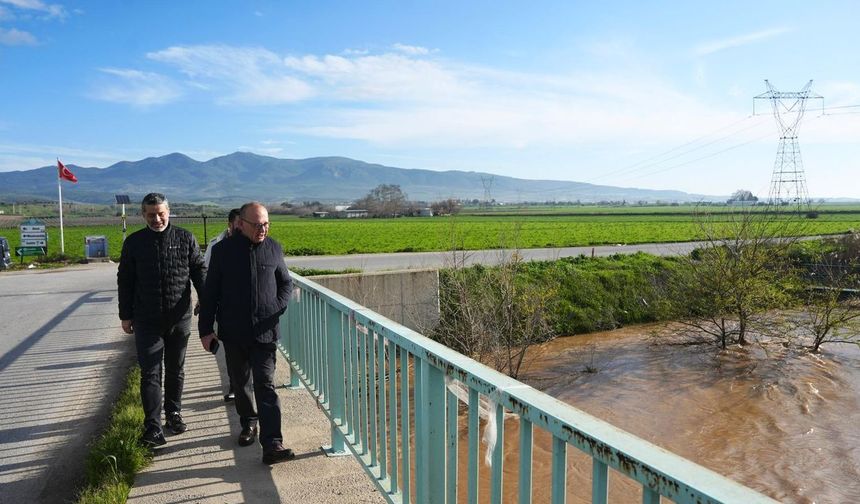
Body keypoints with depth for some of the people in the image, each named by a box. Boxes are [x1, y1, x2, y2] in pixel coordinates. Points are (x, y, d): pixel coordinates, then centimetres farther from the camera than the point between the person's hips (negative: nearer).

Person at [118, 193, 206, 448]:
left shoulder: (185, 239, -1)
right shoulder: (134, 242, 1)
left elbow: (199, 271, 2)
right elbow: (125, 281, 6)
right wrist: (125, 316, 5)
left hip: (179, 319, 1)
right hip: (146, 321, -1)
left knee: (176, 370, 15)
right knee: (150, 374, -1)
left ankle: (173, 413, 32)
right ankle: (152, 427, 3)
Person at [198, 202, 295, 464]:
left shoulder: (273, 248, 1)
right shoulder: (223, 250, -3)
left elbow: (286, 283, 14)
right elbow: (210, 292, 2)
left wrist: (278, 308, -2)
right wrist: (206, 329, 1)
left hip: (265, 332, -1)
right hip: (233, 332, 1)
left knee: (265, 385, -5)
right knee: (241, 383, 15)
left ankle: (272, 445, -7)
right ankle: (249, 423, 38)